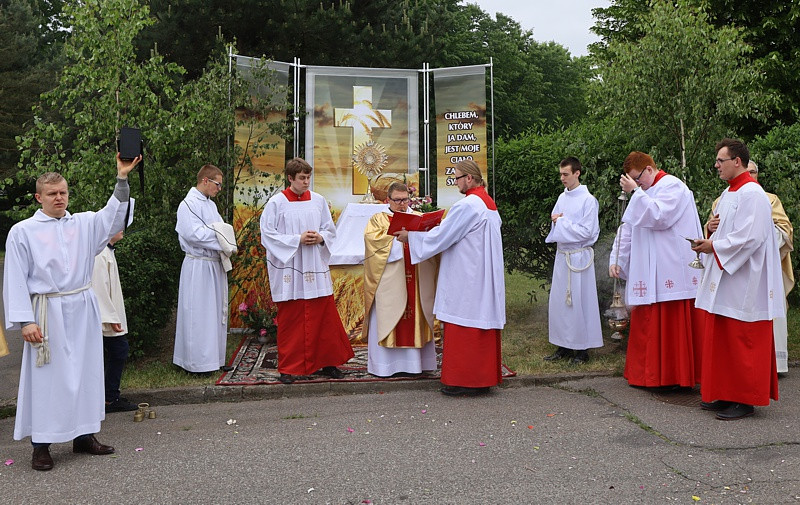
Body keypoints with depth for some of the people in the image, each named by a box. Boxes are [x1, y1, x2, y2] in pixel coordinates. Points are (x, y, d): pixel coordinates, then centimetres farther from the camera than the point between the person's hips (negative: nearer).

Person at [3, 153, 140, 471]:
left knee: (86, 371, 10)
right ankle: (41, 445, 11)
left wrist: (122, 179, -18)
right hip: (48, 312, -4)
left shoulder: (83, 224, 9)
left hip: (83, 310, 4)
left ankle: (83, 435, 23)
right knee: (47, 377, 0)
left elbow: (112, 216, -5)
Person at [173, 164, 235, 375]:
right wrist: (221, 239, -14)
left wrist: (226, 241, -3)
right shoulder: (189, 204, -12)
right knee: (198, 314, -2)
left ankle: (214, 359, 23)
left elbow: (221, 230, 18)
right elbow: (193, 233, -22)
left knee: (216, 312, 13)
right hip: (198, 266, -9)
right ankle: (197, 363, 7)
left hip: (215, 265, 9)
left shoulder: (211, 204, 16)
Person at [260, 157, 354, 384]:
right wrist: (297, 240, -14)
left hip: (316, 268, 3)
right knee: (290, 319, 3)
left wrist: (320, 238, -9)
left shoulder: (318, 200, 7)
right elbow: (268, 234, -6)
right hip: (289, 269, -3)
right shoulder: (277, 202, -3)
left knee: (325, 315, 6)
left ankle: (327, 362, 19)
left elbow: (331, 230, 12)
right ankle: (289, 368, 14)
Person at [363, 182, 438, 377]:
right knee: (386, 320, -2)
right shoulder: (378, 219, 9)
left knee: (415, 319, 3)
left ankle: (413, 361, 10)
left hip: (415, 281, 3)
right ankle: (385, 364, 3)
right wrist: (398, 237, -18)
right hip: (388, 282, -2)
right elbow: (372, 237, -9)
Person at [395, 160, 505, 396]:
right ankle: (483, 378, 19)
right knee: (483, 323, 12)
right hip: (485, 278, 9)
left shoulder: (467, 205, -17)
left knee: (462, 326, -2)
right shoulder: (489, 204, 13)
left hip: (466, 278, -9)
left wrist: (410, 236, -4)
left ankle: (462, 381, 4)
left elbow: (441, 237, -15)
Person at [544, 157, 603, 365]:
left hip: (579, 256, -7)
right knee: (559, 301, 10)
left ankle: (582, 349, 10)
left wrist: (562, 221, -10)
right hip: (562, 254, 7)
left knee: (580, 302, -1)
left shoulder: (588, 200, -11)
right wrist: (556, 221, -5)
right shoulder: (562, 198, 10)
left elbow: (586, 232, -16)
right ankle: (564, 346, 20)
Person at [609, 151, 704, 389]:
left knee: (672, 324, -4)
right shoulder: (644, 193, 19)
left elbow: (658, 217, -22)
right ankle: (648, 375, 18)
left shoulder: (672, 186, -6)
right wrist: (616, 259, 8)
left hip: (672, 269, -9)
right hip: (649, 273, 9)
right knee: (647, 324, 10)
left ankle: (676, 376, 5)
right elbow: (628, 228, 16)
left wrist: (635, 192, -17)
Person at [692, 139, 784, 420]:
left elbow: (750, 237, -23)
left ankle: (744, 400, 7)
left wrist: (715, 246, -14)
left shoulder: (752, 194, -15)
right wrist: (710, 242, 3)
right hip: (724, 279, 10)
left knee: (742, 343, -2)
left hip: (743, 283, -10)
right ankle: (725, 395, 22)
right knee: (721, 339, 13)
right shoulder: (728, 193, 16)